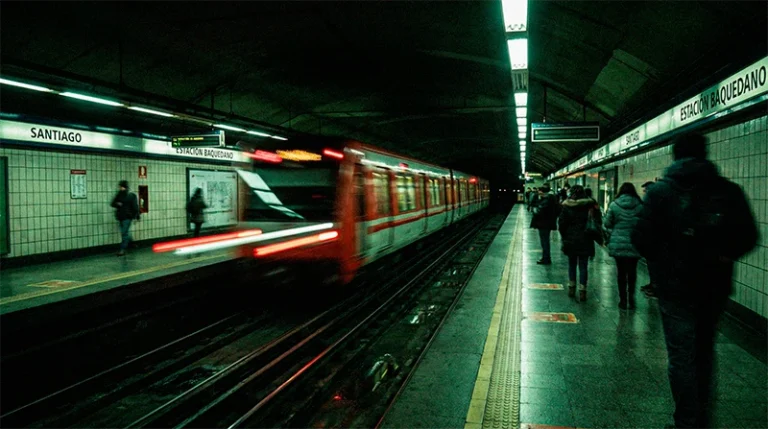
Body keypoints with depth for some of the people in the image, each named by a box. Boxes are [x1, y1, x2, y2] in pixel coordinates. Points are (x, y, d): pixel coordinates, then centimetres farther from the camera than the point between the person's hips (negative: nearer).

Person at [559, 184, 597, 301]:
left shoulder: (566, 206, -5)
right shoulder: (590, 205, -5)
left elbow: (562, 224, -3)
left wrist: (564, 237, 8)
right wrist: (593, 237, 9)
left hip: (570, 240, 0)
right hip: (585, 241, 0)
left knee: (572, 264, 15)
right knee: (583, 266, 3)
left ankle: (571, 288, 20)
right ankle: (582, 291, 1)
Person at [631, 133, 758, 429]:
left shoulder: (660, 191, -9)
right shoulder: (729, 191, 0)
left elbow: (642, 239, -12)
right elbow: (748, 237, 0)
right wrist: (721, 257, 13)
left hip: (676, 287, -4)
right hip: (715, 287, 4)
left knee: (681, 356, 6)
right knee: (704, 352, 21)